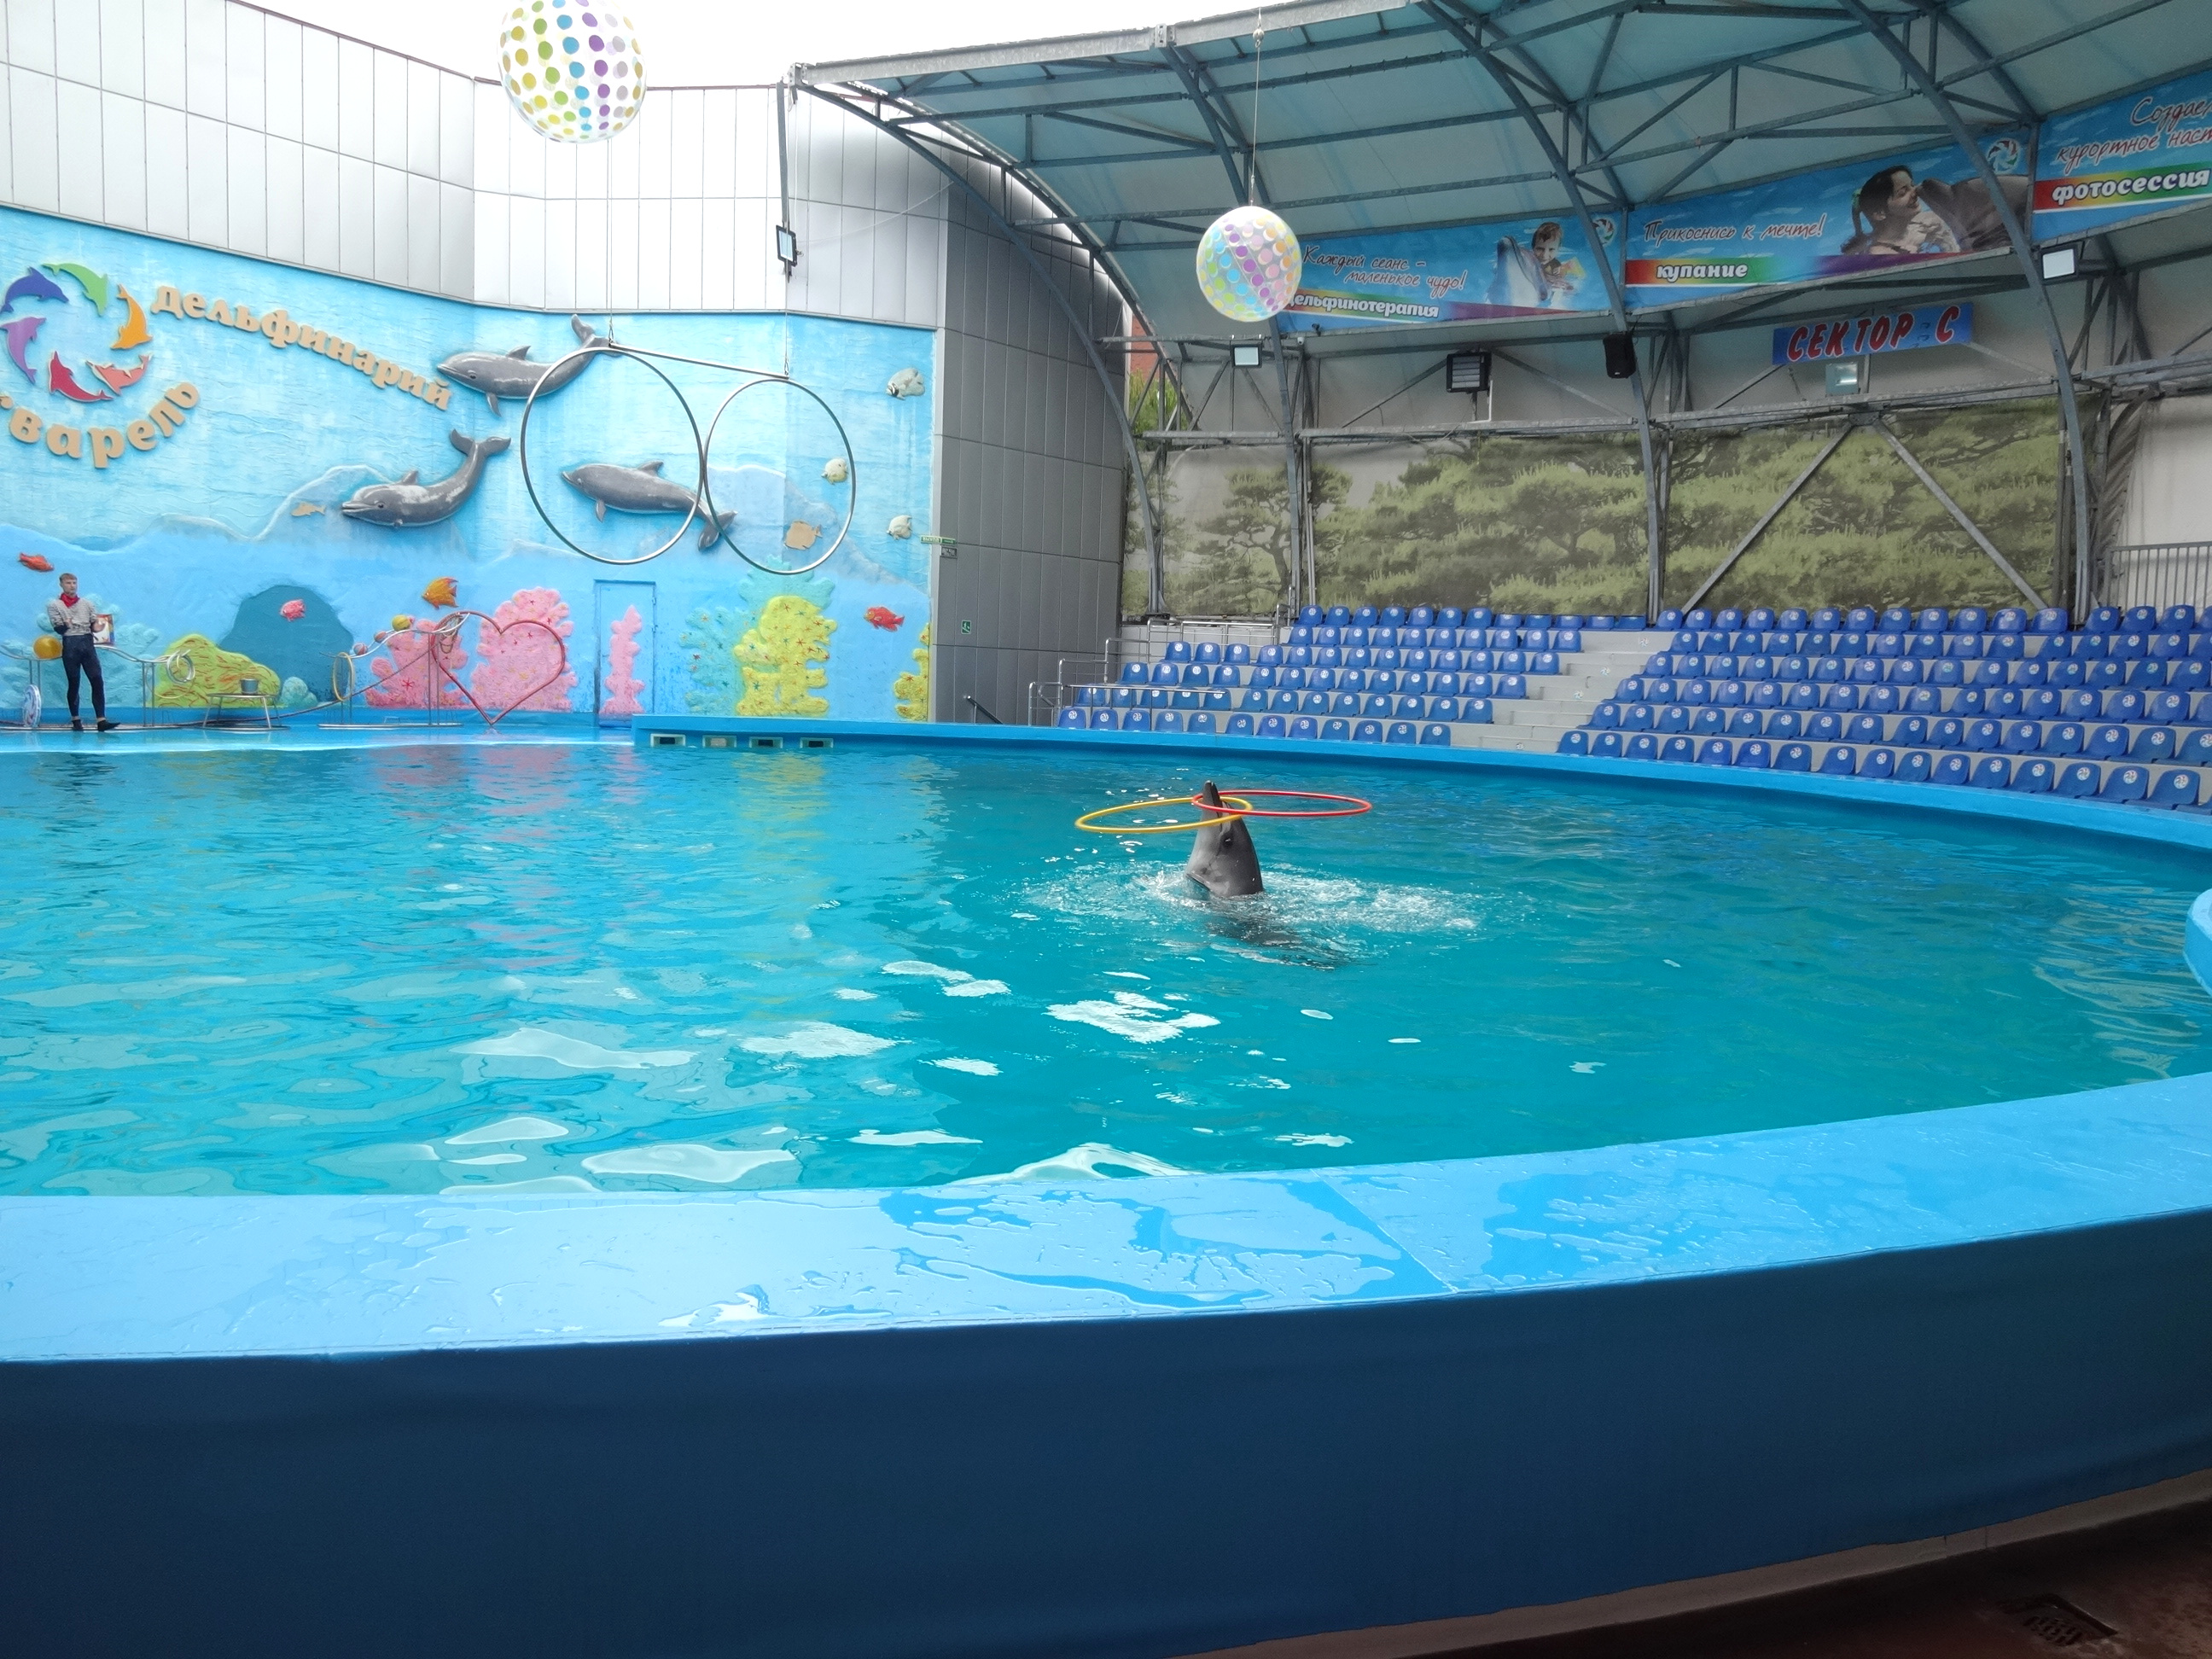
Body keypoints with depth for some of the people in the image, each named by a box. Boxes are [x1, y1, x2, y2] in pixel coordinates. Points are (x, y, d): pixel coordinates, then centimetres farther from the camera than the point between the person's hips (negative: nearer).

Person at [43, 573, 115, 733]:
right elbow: (58, 629, -1)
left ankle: (101, 721, -13)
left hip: (88, 643, 2)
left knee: (97, 681, -9)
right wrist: (65, 625, -22)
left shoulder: (86, 603, 17)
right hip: (70, 645, -2)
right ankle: (76, 721, 9)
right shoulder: (54, 605, 6)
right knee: (73, 683, 1)